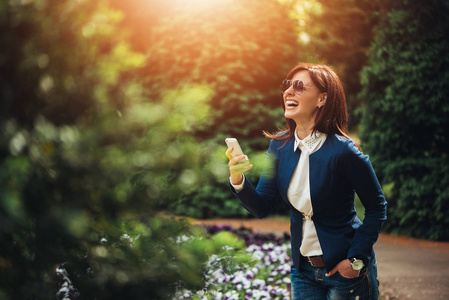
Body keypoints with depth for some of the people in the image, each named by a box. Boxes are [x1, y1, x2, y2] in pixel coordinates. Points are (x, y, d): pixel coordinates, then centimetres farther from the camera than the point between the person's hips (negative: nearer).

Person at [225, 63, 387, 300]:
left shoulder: (343, 151, -19)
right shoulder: (280, 145, -2)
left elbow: (376, 207, -11)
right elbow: (262, 208, -1)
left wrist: (356, 259, -13)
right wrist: (238, 181, -18)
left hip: (344, 269, -5)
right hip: (303, 269, 5)